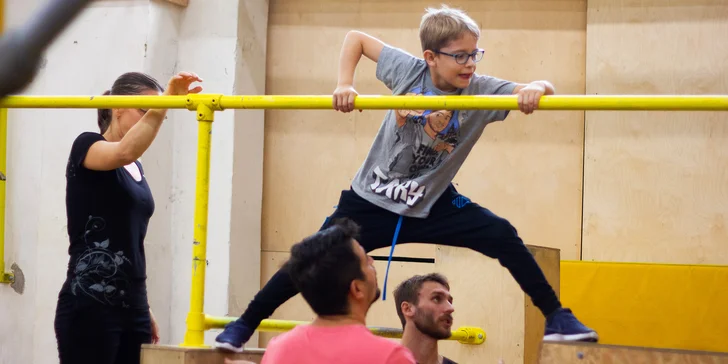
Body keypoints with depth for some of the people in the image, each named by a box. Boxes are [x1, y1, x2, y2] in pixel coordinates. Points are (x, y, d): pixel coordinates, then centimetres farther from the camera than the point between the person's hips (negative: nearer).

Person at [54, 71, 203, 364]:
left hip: (131, 307, 8)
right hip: (89, 308, -8)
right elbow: (125, 152, -30)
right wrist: (164, 103, -41)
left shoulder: (136, 168, 18)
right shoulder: (87, 146, -5)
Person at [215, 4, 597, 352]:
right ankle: (243, 325, 17)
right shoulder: (408, 69, -16)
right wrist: (344, 85, -19)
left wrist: (535, 89, -46)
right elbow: (356, 37, -4)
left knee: (503, 236, -16)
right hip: (372, 199, 0)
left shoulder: (482, 91, -16)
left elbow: (544, 90, -21)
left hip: (433, 205, 0)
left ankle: (556, 317, -2)